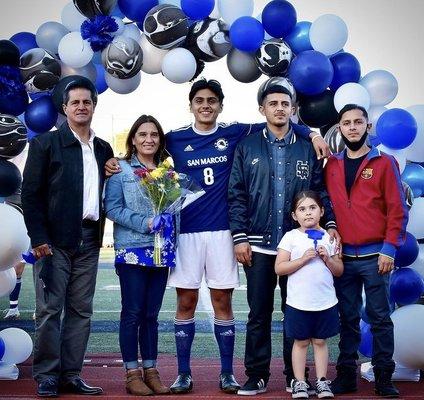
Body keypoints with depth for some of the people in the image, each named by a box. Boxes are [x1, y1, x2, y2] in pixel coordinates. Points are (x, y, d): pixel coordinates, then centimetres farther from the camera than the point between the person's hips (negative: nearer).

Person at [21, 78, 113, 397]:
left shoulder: (103, 150, 15)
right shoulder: (46, 144, 0)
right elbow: (31, 193, -5)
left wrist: (99, 232, 2)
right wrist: (38, 238, -11)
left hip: (89, 240, 5)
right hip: (55, 239, -5)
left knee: (81, 310, 6)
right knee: (50, 309, -3)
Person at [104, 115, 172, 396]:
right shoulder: (121, 169, 0)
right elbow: (112, 208, -7)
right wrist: (145, 223, -15)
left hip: (160, 250, 4)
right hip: (132, 250, -4)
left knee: (152, 314, 9)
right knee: (133, 313, -2)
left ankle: (150, 370, 15)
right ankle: (132, 373, 6)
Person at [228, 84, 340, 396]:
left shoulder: (307, 149, 9)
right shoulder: (247, 147, 5)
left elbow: (320, 191, 8)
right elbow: (237, 195, 2)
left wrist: (330, 223, -7)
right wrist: (239, 237, -5)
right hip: (258, 244, -1)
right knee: (259, 313, 5)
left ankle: (295, 376, 17)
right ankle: (257, 376, 13)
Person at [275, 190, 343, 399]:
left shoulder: (328, 237, 5)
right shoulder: (291, 237, -3)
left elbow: (339, 271, 8)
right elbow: (279, 268, -9)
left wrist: (327, 259, -11)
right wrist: (304, 259, -18)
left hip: (325, 302, 2)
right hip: (298, 302, -2)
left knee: (320, 341, 10)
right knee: (301, 341, 7)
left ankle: (322, 381, 18)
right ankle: (299, 382, 14)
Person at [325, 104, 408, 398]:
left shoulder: (384, 163, 0)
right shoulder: (332, 166, 9)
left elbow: (397, 209, -4)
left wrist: (389, 248, -10)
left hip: (375, 256, -3)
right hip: (343, 256, 3)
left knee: (380, 317, 2)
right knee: (348, 318, 9)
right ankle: (346, 374, 16)